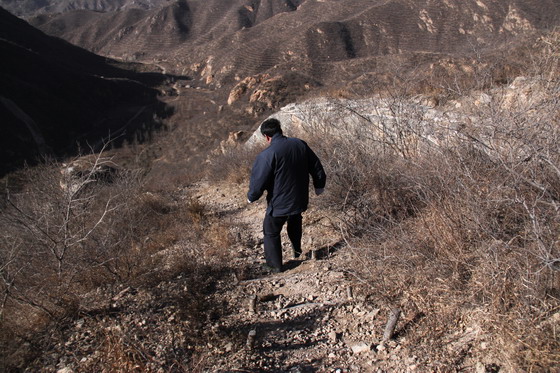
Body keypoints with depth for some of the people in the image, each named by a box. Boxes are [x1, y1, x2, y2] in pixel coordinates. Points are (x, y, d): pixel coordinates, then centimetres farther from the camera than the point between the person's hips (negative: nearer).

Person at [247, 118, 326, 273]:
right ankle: (297, 251, 46)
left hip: (279, 205, -6)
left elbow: (258, 181, -18)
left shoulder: (267, 155, -22)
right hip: (300, 200, 6)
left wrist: (251, 197, 2)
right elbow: (317, 167, 6)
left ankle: (275, 265, 26)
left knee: (271, 233, 16)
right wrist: (319, 186, 22)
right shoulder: (300, 144, -3)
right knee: (295, 223, 34)